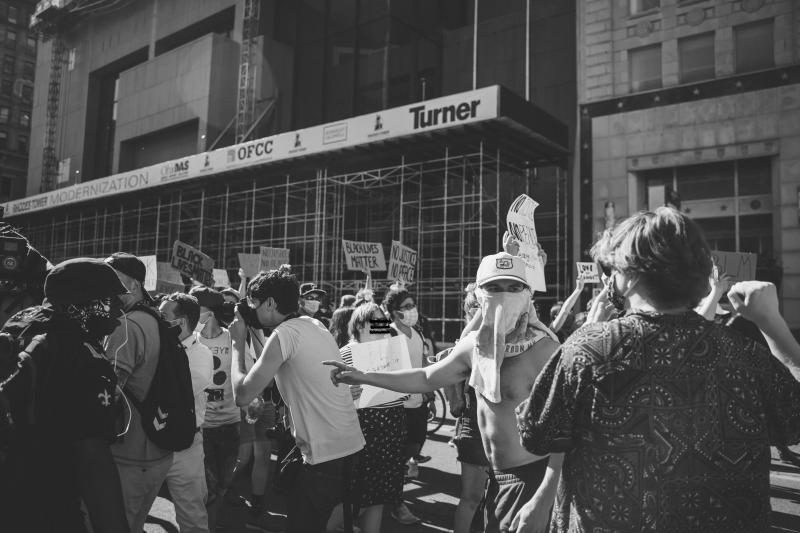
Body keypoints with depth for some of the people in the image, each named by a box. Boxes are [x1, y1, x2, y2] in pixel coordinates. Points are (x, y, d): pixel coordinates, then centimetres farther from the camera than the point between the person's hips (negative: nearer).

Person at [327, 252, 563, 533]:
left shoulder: (544, 350, -22)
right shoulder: (473, 344, -1)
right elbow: (426, 378, 11)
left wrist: (543, 501, -30)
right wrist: (362, 377, 7)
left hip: (532, 477, -7)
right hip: (497, 476, 7)